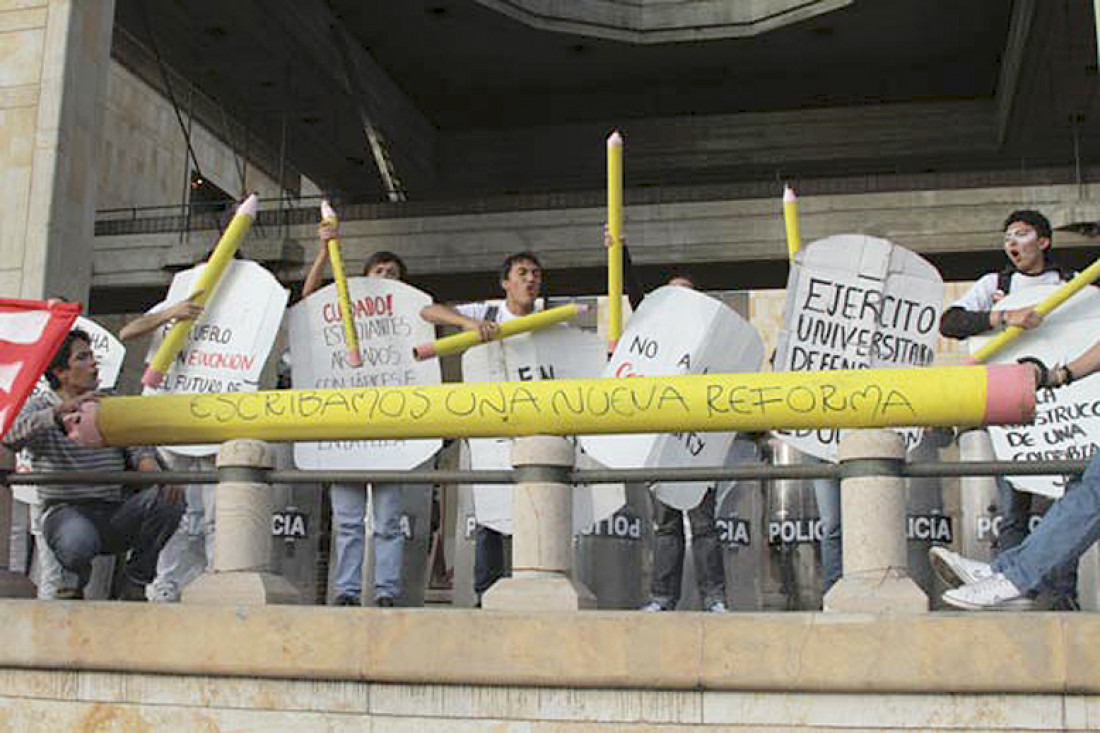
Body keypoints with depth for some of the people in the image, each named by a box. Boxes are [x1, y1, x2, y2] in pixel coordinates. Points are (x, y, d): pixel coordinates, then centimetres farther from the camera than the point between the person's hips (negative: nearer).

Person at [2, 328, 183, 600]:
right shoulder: (39, 408, 5)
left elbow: (138, 449, 7)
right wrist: (63, 411, -31)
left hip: (114, 516, 4)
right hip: (66, 510, -4)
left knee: (169, 500, -23)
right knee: (79, 541, -39)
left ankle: (134, 583, -5)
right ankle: (73, 584, 0)